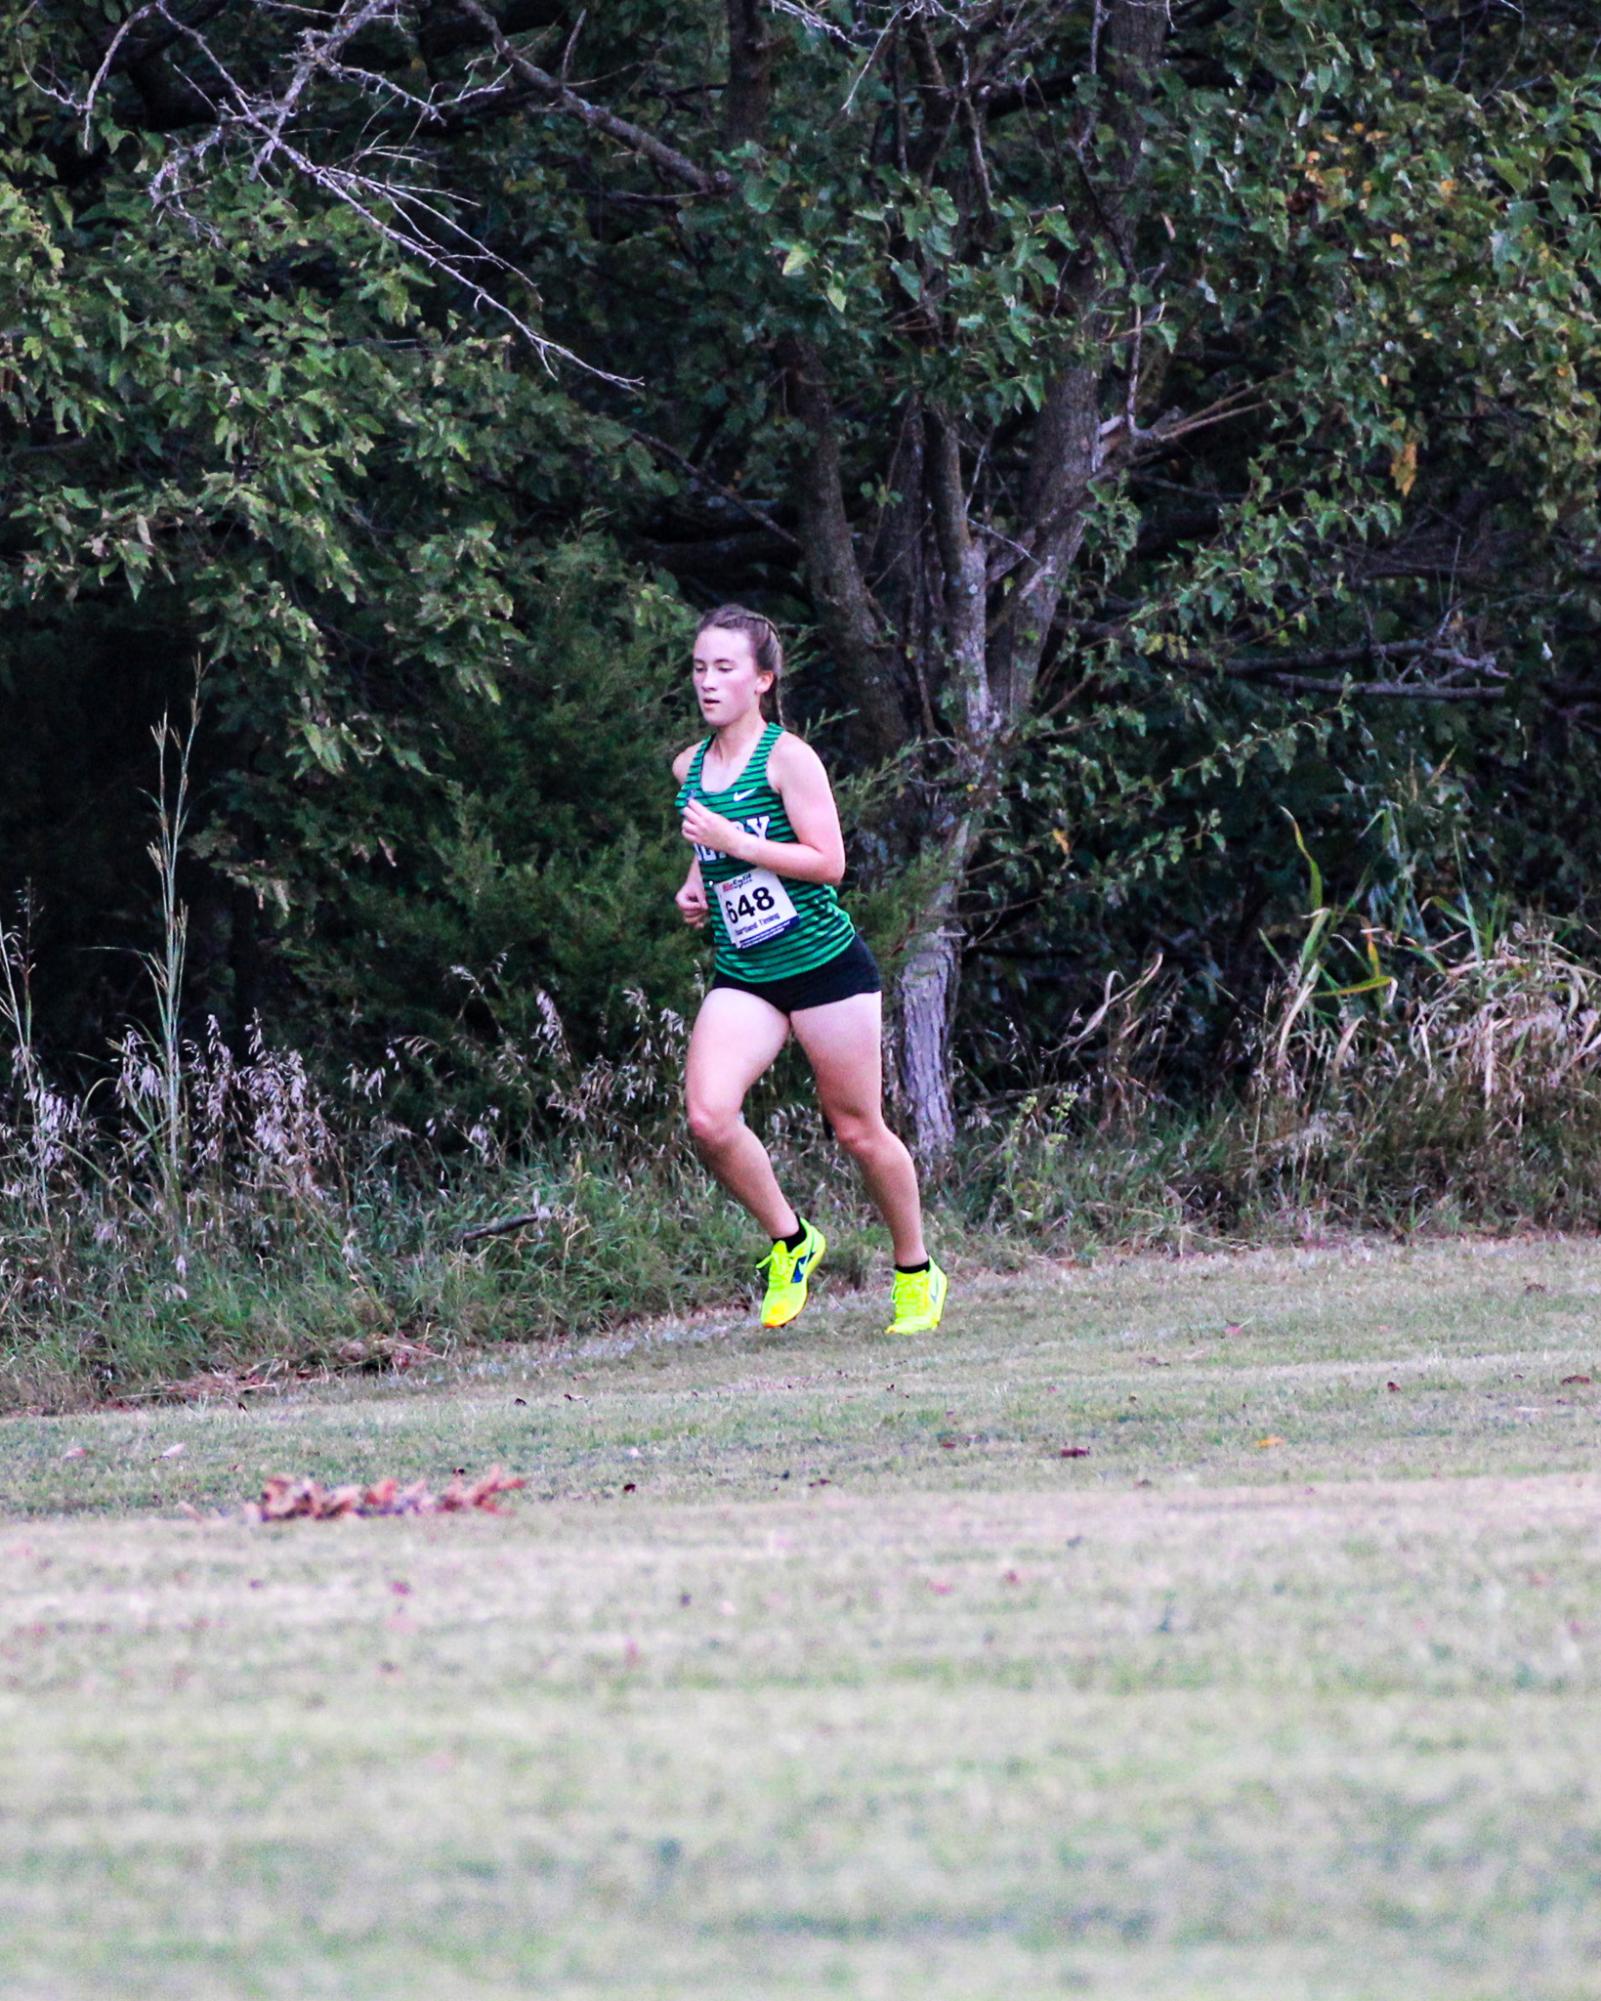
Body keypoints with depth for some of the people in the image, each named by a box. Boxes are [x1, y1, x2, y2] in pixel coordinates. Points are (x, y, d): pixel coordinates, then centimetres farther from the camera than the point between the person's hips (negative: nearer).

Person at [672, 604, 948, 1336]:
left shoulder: (787, 757, -10)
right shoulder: (689, 766, 10)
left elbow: (828, 861, -15)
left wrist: (732, 841, -20)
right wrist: (695, 885, 8)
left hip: (825, 965, -5)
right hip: (741, 975, 5)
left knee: (858, 1130, 4)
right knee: (708, 1117, -18)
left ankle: (916, 1274, 24)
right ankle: (790, 1242, 4)